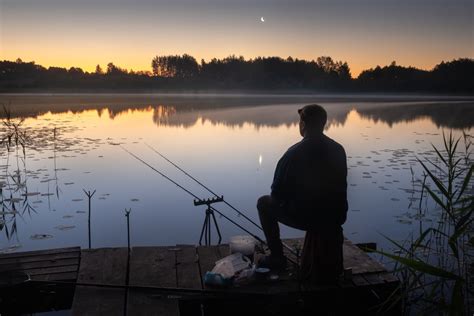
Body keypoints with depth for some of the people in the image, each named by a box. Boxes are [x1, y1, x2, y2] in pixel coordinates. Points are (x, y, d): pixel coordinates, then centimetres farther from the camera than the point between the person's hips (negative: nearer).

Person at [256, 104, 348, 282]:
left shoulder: (294, 153, -17)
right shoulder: (338, 150, -1)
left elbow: (277, 193, -10)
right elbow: (339, 186, 10)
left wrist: (278, 198, 14)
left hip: (303, 217, -5)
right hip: (336, 218, 5)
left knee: (264, 203, 17)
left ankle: (277, 257, 18)